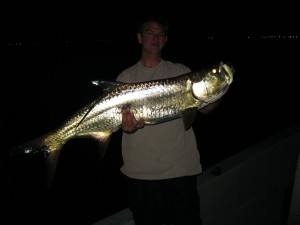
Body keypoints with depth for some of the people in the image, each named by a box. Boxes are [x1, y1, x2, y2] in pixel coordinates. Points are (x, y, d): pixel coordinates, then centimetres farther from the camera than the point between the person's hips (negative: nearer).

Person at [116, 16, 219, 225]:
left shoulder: (181, 72, 5)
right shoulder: (126, 77, 6)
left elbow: (205, 108, 0)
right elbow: (118, 116, 1)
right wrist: (128, 126, -22)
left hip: (180, 169, 0)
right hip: (139, 172, 1)